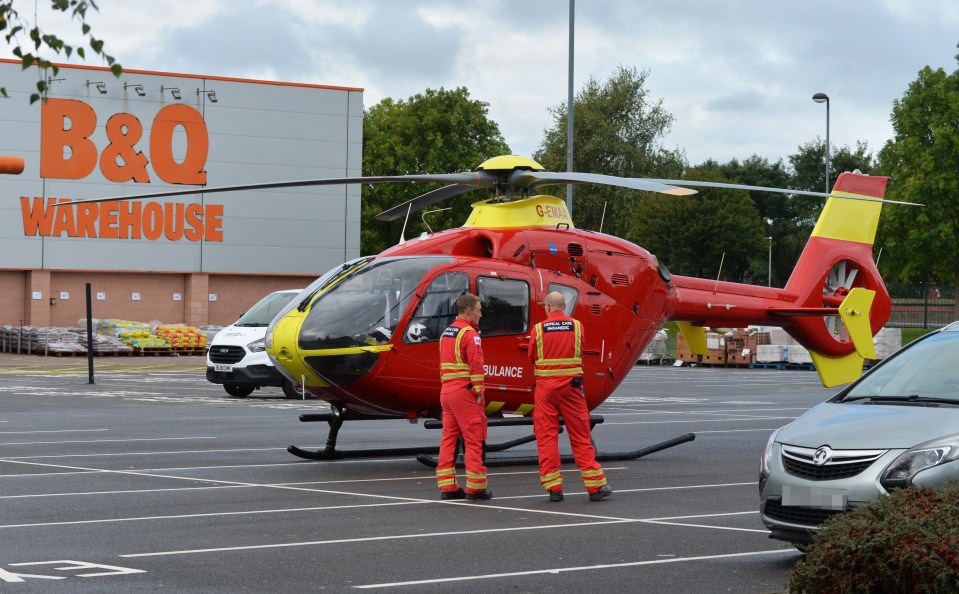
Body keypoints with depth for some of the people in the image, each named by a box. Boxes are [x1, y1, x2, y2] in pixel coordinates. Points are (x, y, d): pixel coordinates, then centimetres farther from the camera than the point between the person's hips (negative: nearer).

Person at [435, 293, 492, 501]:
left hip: (446, 391, 9)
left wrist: (447, 385, 16)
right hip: (465, 391, -9)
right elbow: (476, 366, -18)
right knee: (475, 439, -4)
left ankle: (447, 486, 8)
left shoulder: (446, 333, 17)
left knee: (449, 437, 8)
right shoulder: (470, 333, -11)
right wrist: (479, 392, -14)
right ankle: (475, 487, -4)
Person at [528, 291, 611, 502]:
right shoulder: (577, 326, 2)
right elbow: (580, 354, 12)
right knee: (580, 436, 6)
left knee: (546, 436, 5)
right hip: (571, 385, 1)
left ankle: (553, 486, 1)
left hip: (545, 386, -1)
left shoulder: (538, 329, -2)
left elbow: (532, 358, 7)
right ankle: (595, 486, 8)